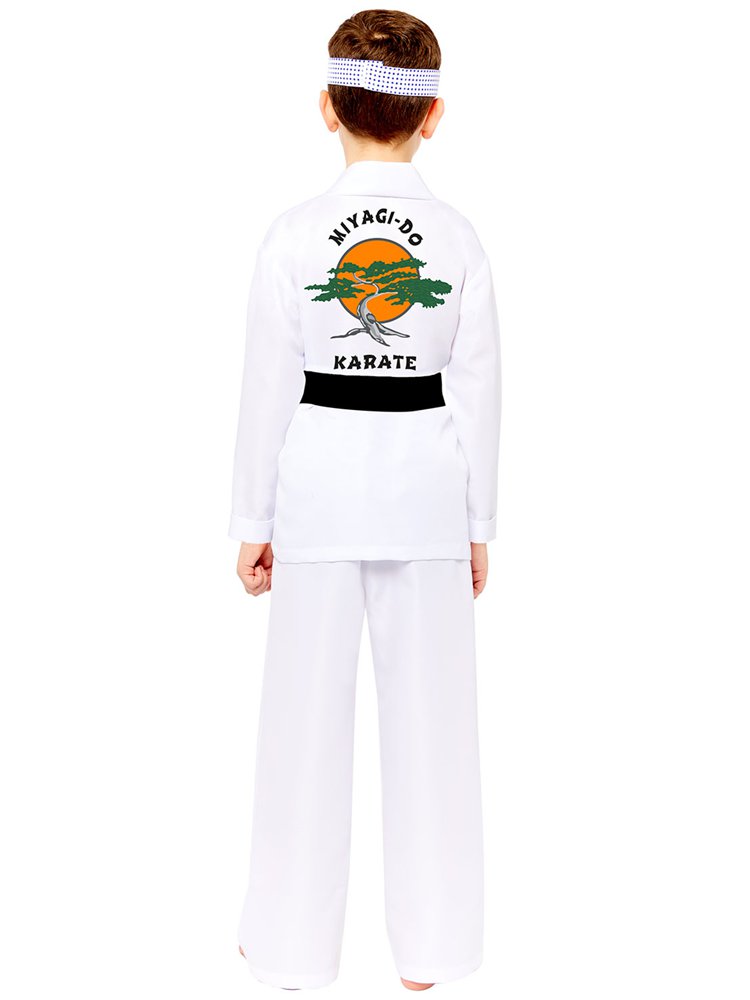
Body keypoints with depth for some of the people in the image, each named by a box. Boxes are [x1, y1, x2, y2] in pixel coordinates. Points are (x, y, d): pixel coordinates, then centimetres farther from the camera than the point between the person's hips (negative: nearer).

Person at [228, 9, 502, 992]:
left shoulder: (294, 234, -6)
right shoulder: (459, 238, -3)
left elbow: (268, 387, -5)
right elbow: (479, 393, -1)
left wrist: (253, 522, 5)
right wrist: (478, 526, 9)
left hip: (320, 483, -1)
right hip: (425, 486, 1)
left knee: (308, 711, 10)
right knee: (428, 712, 10)